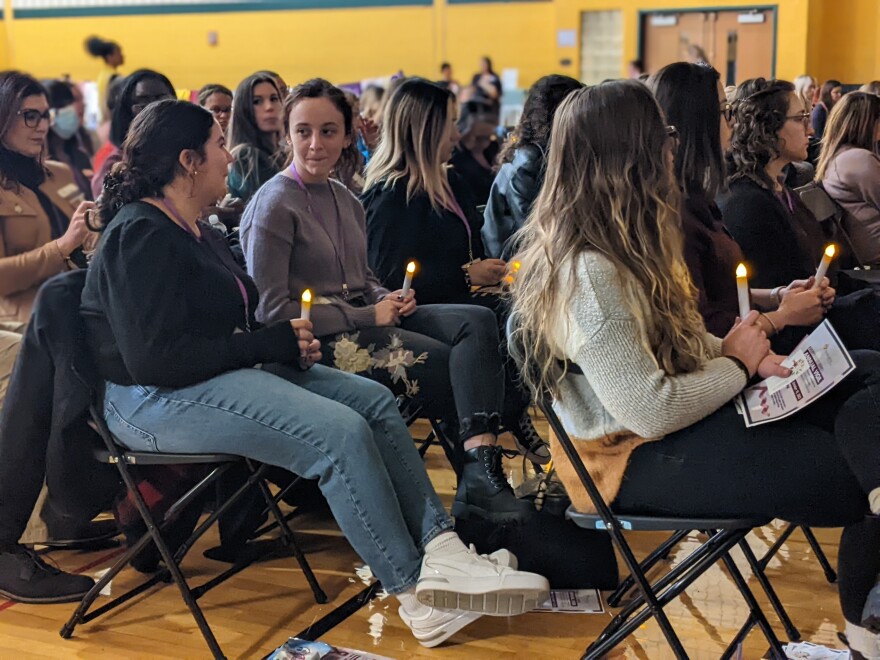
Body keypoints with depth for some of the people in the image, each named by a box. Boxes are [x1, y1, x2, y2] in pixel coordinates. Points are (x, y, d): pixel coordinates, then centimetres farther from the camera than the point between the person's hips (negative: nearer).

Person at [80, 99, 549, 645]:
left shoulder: (193, 230, 16)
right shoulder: (142, 236, -15)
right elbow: (155, 359, -24)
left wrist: (290, 341, 0)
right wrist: (272, 343, -17)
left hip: (230, 372, 10)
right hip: (159, 402, -10)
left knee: (375, 401, -3)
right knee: (342, 434, -25)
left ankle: (440, 550, -14)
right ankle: (417, 595, -15)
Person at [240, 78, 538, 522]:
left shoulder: (345, 200, 15)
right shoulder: (274, 205, -9)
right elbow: (272, 310, -15)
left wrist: (388, 300, 0)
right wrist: (368, 316, -14)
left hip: (363, 318, 8)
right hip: (317, 341, -7)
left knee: (477, 322, -17)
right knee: (453, 362, -19)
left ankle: (480, 473, -32)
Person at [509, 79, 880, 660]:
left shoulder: (622, 243, 4)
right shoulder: (587, 274, -27)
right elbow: (652, 413, -26)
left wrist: (739, 350, -4)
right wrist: (737, 364, -11)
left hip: (682, 413, 10)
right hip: (638, 460, -10)